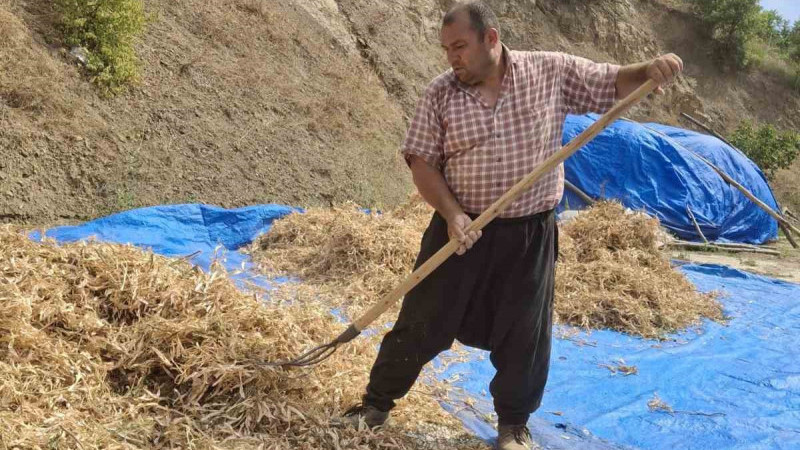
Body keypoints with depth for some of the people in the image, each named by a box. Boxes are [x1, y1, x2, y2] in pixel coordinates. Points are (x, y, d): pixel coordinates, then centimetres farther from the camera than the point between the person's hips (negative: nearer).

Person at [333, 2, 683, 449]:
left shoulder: (552, 72, -5)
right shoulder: (441, 93, -5)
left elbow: (613, 84, 2)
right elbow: (422, 161, -4)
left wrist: (650, 69, -20)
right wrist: (451, 213, -18)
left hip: (530, 234, 0)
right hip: (462, 230, 0)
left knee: (524, 336, 9)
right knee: (421, 323, 7)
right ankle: (377, 403, 26)